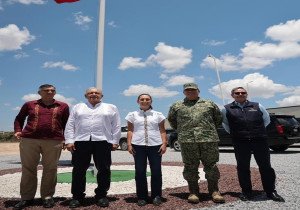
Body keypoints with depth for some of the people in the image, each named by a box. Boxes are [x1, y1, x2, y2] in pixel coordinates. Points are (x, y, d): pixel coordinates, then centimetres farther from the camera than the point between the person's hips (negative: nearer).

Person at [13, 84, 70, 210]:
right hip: (29, 140, 1)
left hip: (54, 141, -1)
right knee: (28, 169, 6)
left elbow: (66, 124, 13)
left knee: (50, 169, 3)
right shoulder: (29, 104, 12)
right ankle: (26, 198, 17)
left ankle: (47, 197, 15)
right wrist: (18, 131, 5)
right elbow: (19, 119, 21)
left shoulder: (63, 106, 10)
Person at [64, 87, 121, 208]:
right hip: (81, 141, 1)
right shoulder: (77, 107, 16)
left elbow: (116, 126, 7)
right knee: (79, 169, 3)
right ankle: (77, 196, 16)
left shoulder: (111, 108, 12)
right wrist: (69, 141, -1)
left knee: (104, 169, 2)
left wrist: (115, 141, -1)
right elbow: (70, 125, 10)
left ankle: (101, 195, 15)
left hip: (103, 141, -1)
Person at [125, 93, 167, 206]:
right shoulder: (132, 115, 11)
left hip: (155, 145, 0)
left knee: (156, 171, 1)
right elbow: (130, 130, 7)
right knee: (140, 172, 3)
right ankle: (142, 197, 15)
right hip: (138, 145, 0)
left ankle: (156, 196, 16)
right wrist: (129, 144, -3)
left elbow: (162, 131, 7)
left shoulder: (158, 115, 10)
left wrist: (164, 143, -4)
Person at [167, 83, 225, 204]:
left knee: (211, 165, 4)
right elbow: (171, 120, 22)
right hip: (187, 140, 0)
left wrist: (210, 130, 14)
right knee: (190, 167, 4)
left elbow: (218, 119, 20)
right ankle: (193, 192, 16)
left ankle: (214, 191, 17)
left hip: (209, 139, 0)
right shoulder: (176, 106, 13)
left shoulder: (209, 104, 13)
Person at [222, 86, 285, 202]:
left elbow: (266, 119, 19)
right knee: (243, 167, 5)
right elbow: (226, 125, 16)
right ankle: (246, 192, 18)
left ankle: (271, 191, 19)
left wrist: (257, 131, 14)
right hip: (240, 143, -1)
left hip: (260, 140, 1)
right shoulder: (227, 109, 6)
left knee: (265, 166, 5)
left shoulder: (257, 106, 10)